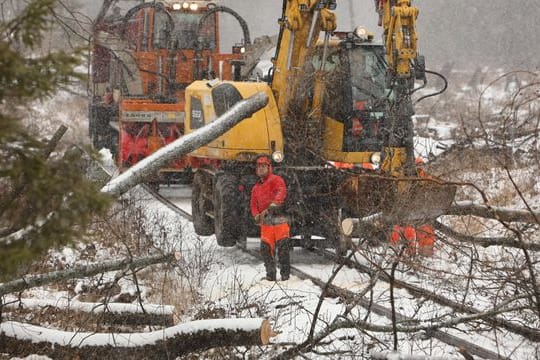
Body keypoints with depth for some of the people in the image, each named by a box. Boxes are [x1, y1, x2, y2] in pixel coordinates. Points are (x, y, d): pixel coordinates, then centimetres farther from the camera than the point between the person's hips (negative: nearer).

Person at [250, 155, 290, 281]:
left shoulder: (276, 180, 1)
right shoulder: (256, 187, 23)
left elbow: (281, 192, -17)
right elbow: (253, 204, 22)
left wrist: (273, 206, -31)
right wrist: (257, 216, 2)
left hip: (279, 218, -6)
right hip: (266, 222, 6)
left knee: (282, 246, -8)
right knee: (266, 247, 0)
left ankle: (285, 273, -2)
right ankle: (270, 274, 9)